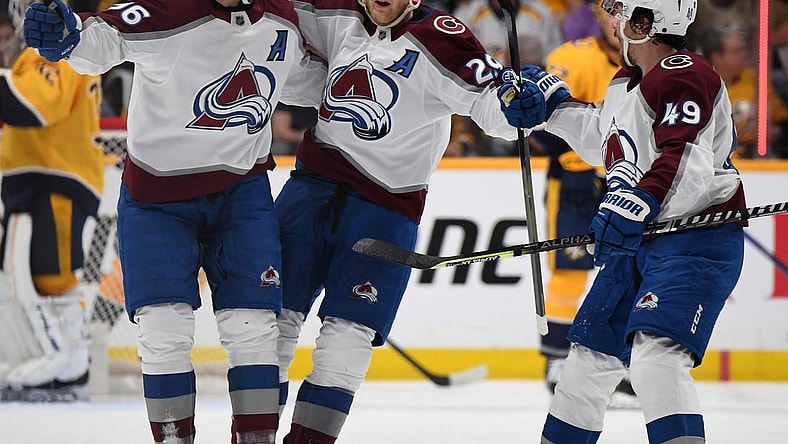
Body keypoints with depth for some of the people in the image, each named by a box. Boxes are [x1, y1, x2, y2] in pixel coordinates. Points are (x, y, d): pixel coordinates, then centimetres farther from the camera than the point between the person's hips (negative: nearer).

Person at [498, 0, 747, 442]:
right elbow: (600, 137, 34)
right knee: (592, 355, 17)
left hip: (697, 241, -10)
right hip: (637, 243, 10)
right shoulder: (626, 83, 14)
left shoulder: (685, 74, -17)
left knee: (655, 355, -28)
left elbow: (686, 162, -31)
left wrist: (636, 206, -42)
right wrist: (549, 99, 28)